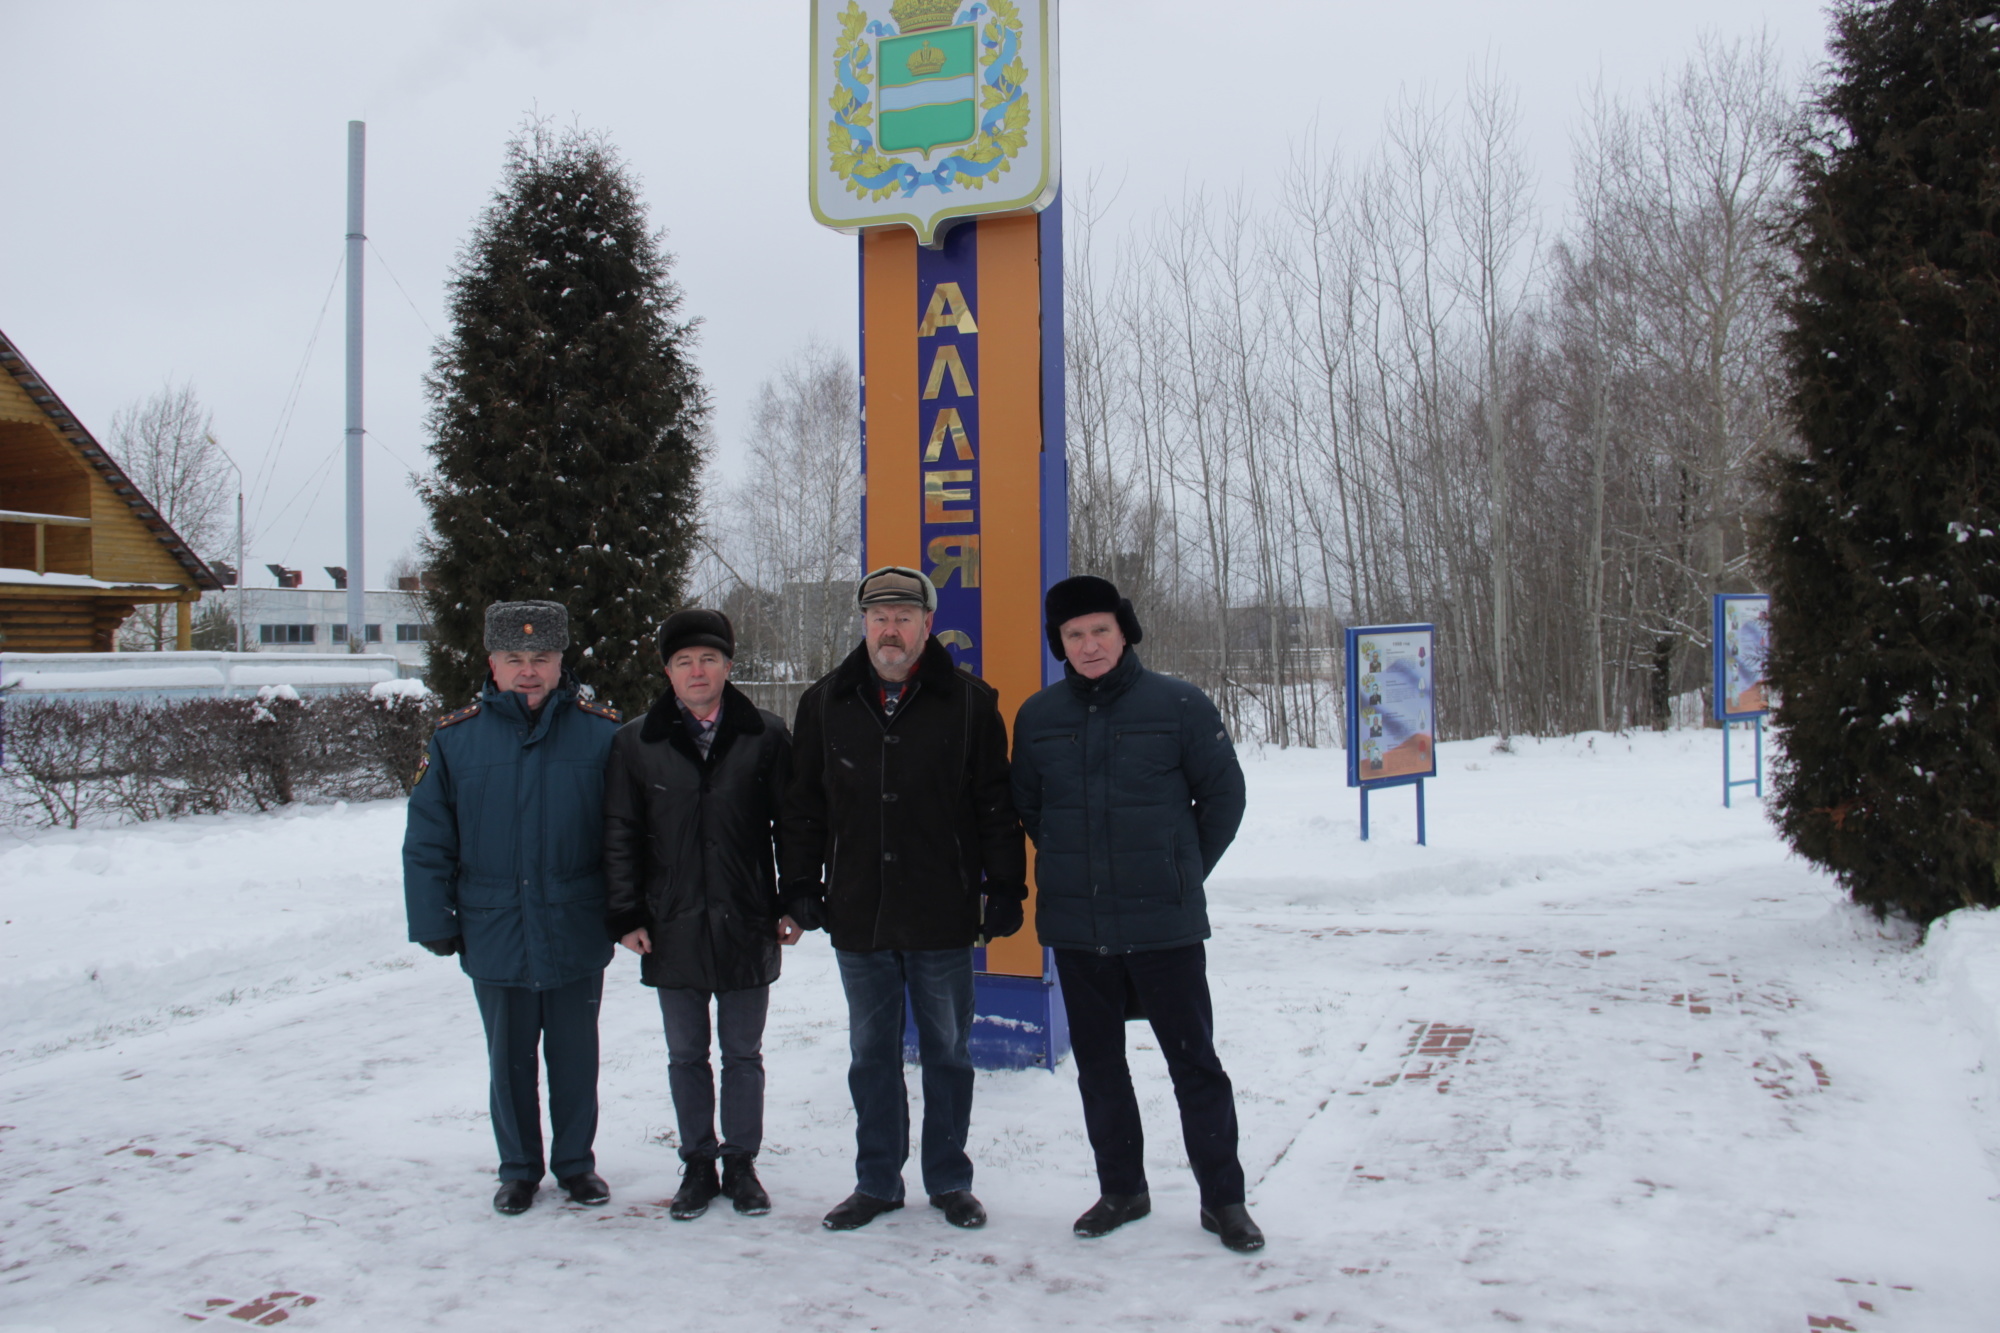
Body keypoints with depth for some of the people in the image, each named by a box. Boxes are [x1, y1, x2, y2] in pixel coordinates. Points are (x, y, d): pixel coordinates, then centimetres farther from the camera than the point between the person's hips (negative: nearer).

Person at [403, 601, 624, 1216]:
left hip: (577, 936, -1)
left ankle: (576, 1161, 31)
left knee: (575, 1056, 14)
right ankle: (518, 1167, 31)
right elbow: (427, 842, 1)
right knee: (509, 1060, 15)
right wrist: (434, 922, -3)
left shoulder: (601, 733, -4)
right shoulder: (454, 738, -2)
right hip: (494, 936, 1)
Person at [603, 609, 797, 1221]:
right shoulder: (636, 743, 3)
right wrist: (625, 915, -1)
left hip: (747, 928, -1)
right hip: (671, 931, 1)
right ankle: (698, 1165, 26)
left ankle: (741, 1163, 25)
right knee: (686, 1055, 12)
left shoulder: (765, 736, -1)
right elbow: (620, 836, 5)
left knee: (743, 1053, 11)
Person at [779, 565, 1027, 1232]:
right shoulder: (825, 703, 5)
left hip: (942, 918, -2)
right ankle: (876, 1182, 24)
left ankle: (950, 1181, 24)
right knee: (871, 1055, 12)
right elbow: (803, 806, 10)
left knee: (947, 1052, 10)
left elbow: (996, 806, 0)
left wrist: (1006, 889, -3)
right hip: (857, 917, 2)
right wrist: (802, 886, 5)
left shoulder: (969, 702, -1)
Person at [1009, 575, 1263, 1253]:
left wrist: (1185, 871, 4)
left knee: (1194, 1062, 5)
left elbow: (1224, 793, 2)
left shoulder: (1179, 704, -6)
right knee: (1099, 1067, 14)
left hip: (1165, 924, -3)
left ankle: (1222, 1197, 18)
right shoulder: (1037, 716, 3)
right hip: (1075, 926, 4)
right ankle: (1120, 1189, 29)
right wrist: (1071, 866, 12)